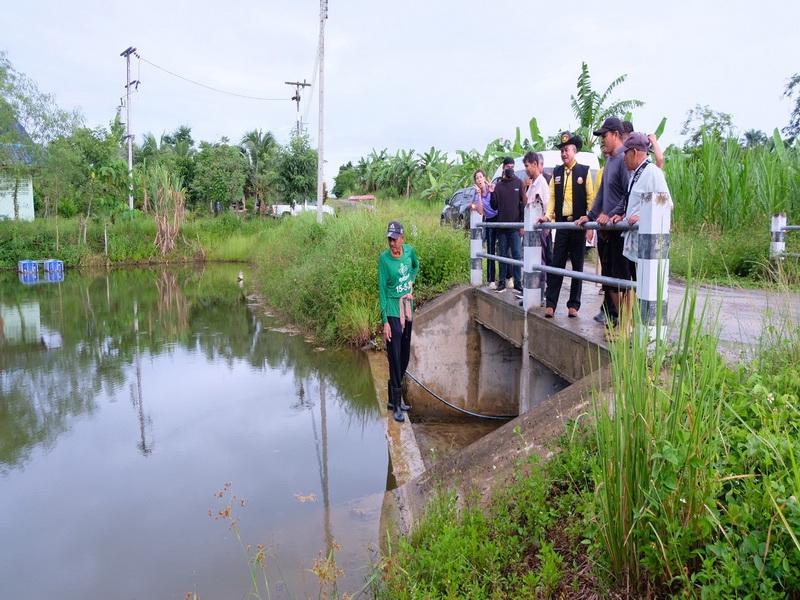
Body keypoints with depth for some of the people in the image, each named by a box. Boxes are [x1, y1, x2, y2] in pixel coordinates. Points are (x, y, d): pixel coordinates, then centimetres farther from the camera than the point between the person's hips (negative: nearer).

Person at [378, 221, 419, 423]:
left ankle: (394, 398, 26)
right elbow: (382, 290, -12)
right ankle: (396, 406, 3)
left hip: (408, 309, 6)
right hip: (392, 311, -6)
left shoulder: (409, 251, 1)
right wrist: (385, 321, -15)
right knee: (395, 358, -5)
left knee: (405, 356, 12)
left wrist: (411, 282, 8)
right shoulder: (384, 258, -13)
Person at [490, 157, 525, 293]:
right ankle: (502, 281, 14)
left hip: (515, 225, -2)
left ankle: (517, 282, 1)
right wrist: (492, 193, -8)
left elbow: (523, 203, -1)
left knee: (517, 254, -3)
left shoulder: (518, 183, 2)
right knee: (503, 254, 8)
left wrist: (523, 222, -8)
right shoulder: (498, 184, 8)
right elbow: (494, 206, 8)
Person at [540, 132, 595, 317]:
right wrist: (548, 215, -4)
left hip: (578, 224, -2)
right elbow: (552, 196, 11)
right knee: (556, 264, 0)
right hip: (561, 224, 2)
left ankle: (574, 305, 12)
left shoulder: (584, 171, 0)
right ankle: (550, 304, 2)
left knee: (577, 265, 6)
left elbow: (591, 198, -2)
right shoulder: (556, 172, 10)